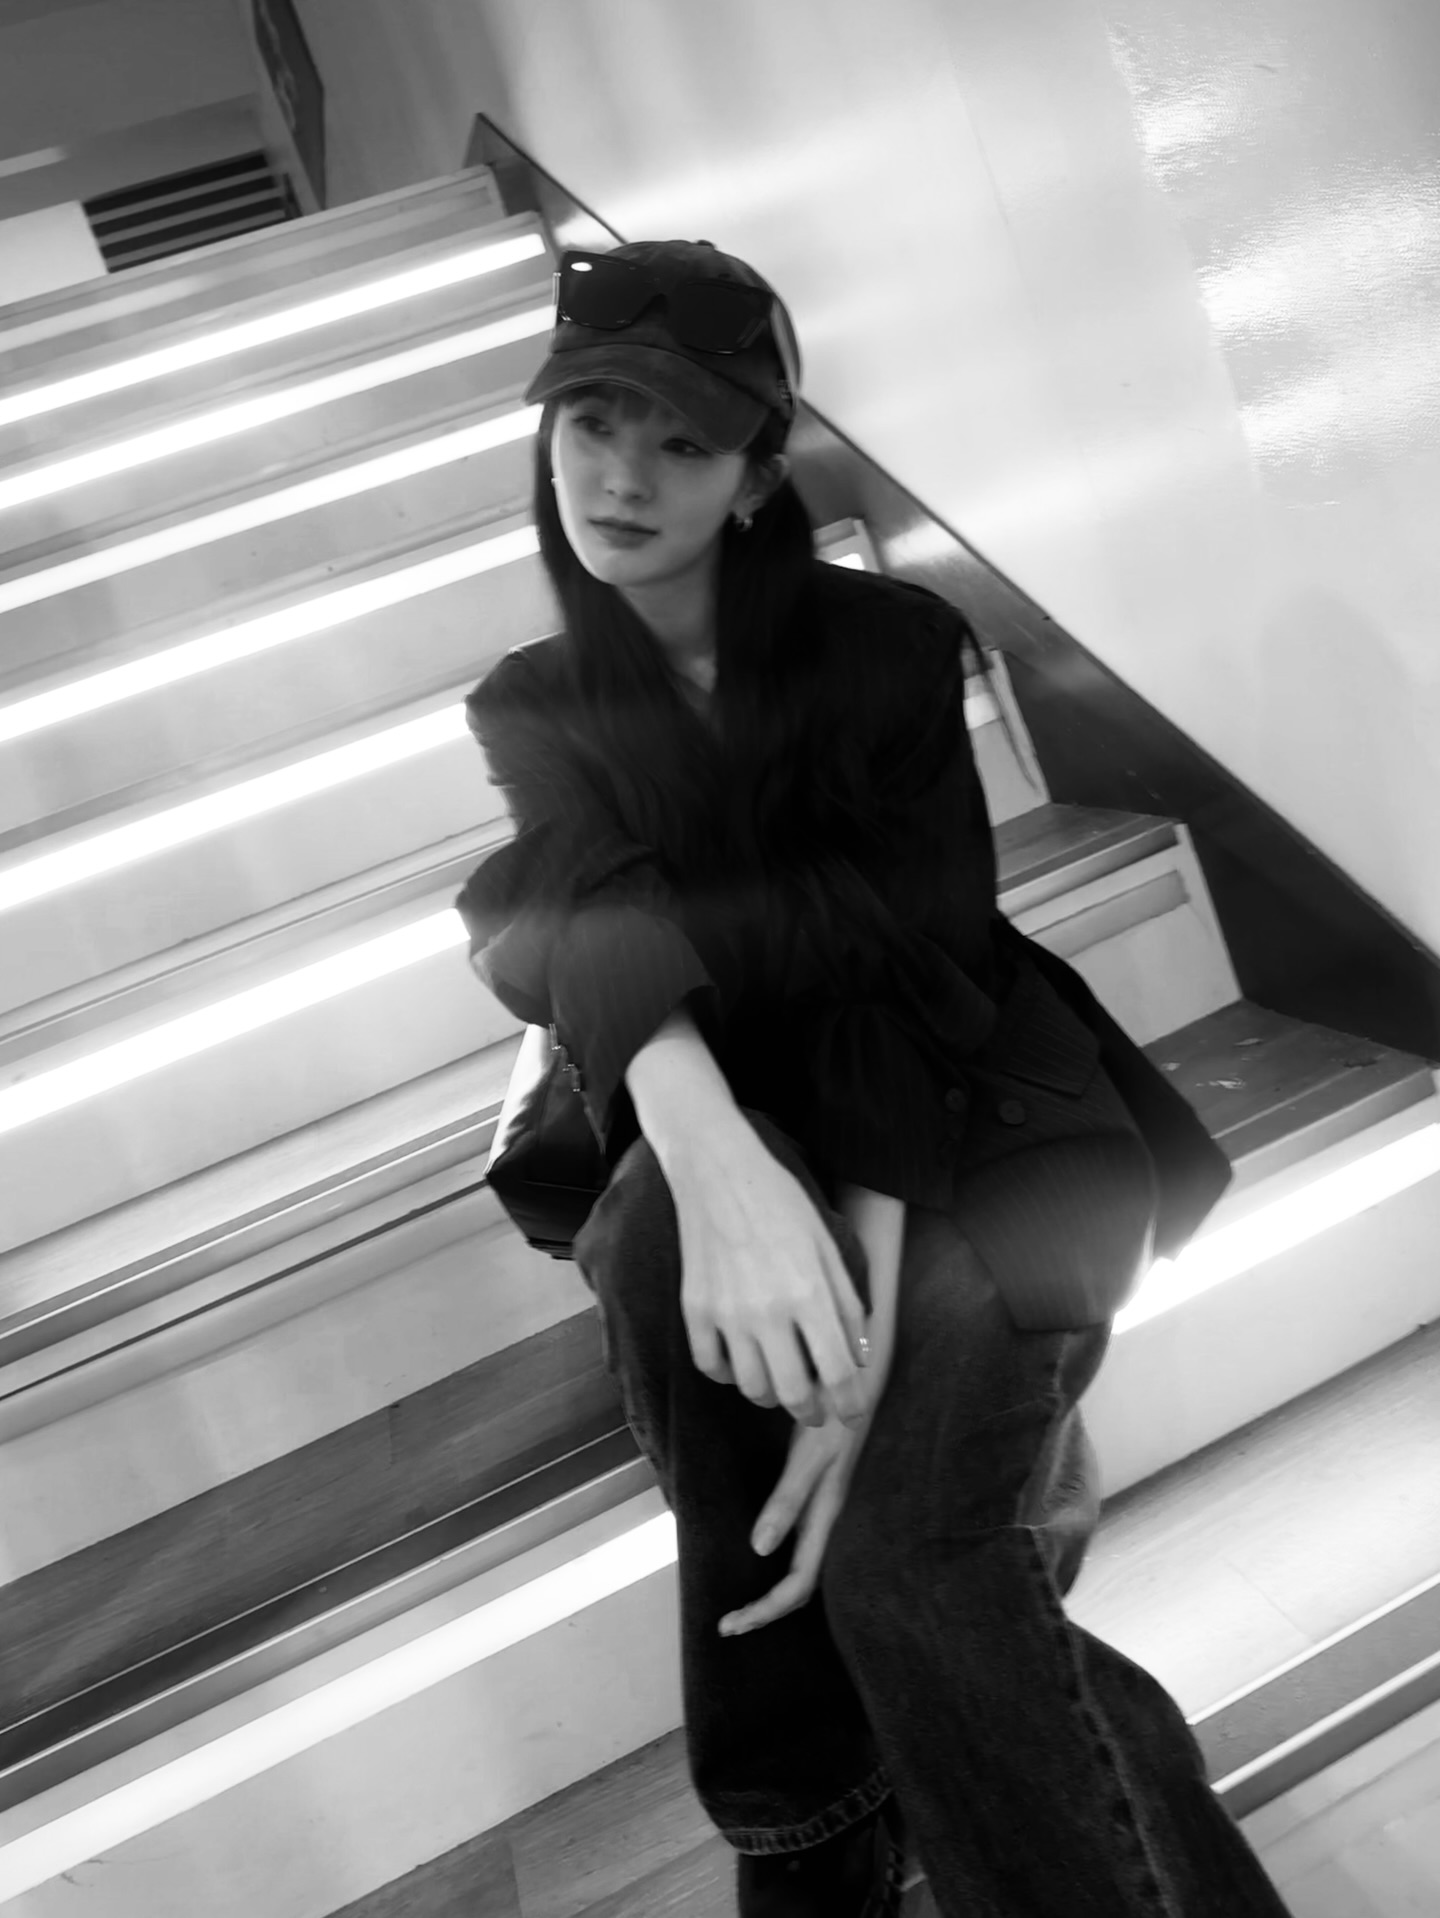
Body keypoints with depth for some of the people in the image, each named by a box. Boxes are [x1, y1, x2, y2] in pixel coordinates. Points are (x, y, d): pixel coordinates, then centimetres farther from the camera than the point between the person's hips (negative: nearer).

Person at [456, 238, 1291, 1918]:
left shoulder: (883, 643, -6)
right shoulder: (533, 706, 2)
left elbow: (909, 946, -18)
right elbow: (593, 919, -19)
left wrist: (871, 1330, -30)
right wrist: (713, 1155, -40)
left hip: (980, 1109, -3)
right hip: (754, 1131, 4)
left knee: (905, 1561, -26)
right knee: (654, 1241, -29)